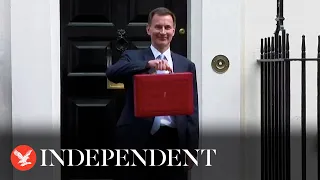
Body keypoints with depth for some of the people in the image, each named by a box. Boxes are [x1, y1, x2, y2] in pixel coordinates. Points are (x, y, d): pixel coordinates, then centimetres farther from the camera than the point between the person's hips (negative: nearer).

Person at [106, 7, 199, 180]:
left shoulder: (186, 65, 11)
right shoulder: (132, 57, 6)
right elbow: (111, 73, -16)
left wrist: (191, 150, 4)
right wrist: (148, 64, -29)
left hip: (173, 141, 2)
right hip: (137, 140, -2)